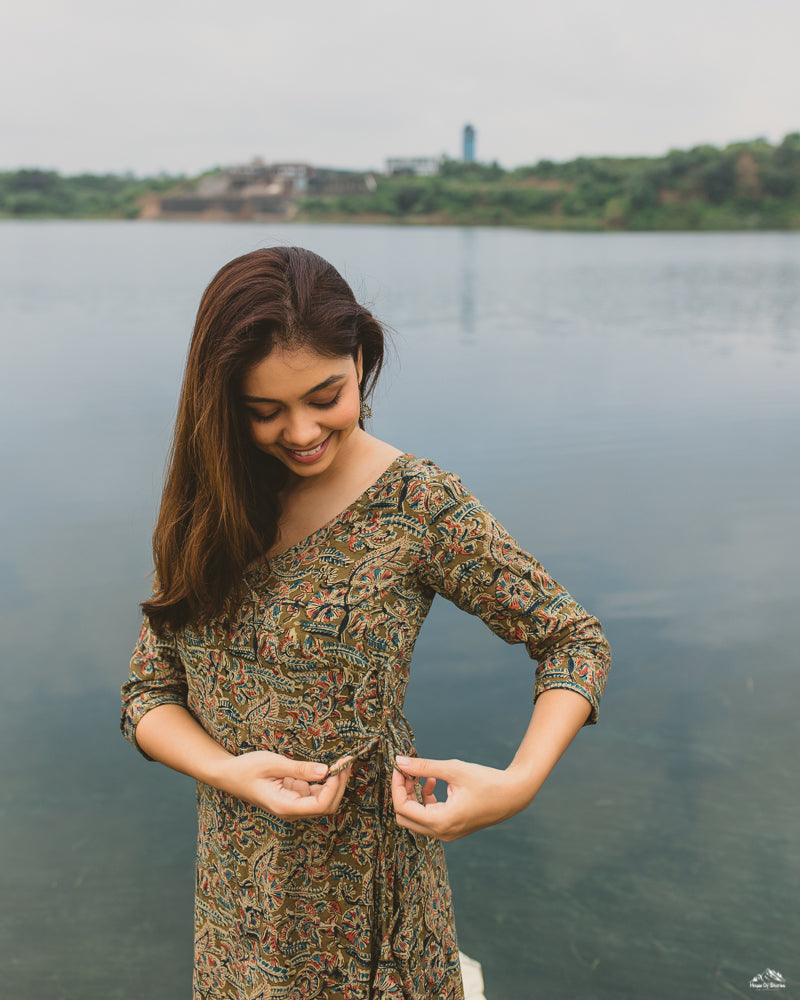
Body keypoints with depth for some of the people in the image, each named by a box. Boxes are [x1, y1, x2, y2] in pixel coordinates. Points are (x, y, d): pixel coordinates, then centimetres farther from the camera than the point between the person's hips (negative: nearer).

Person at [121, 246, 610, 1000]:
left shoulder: (419, 505, -16)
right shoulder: (209, 511, -4)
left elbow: (574, 643, -10)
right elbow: (148, 691, 0)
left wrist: (518, 784, -25)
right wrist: (228, 770, -19)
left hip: (362, 873, -4)